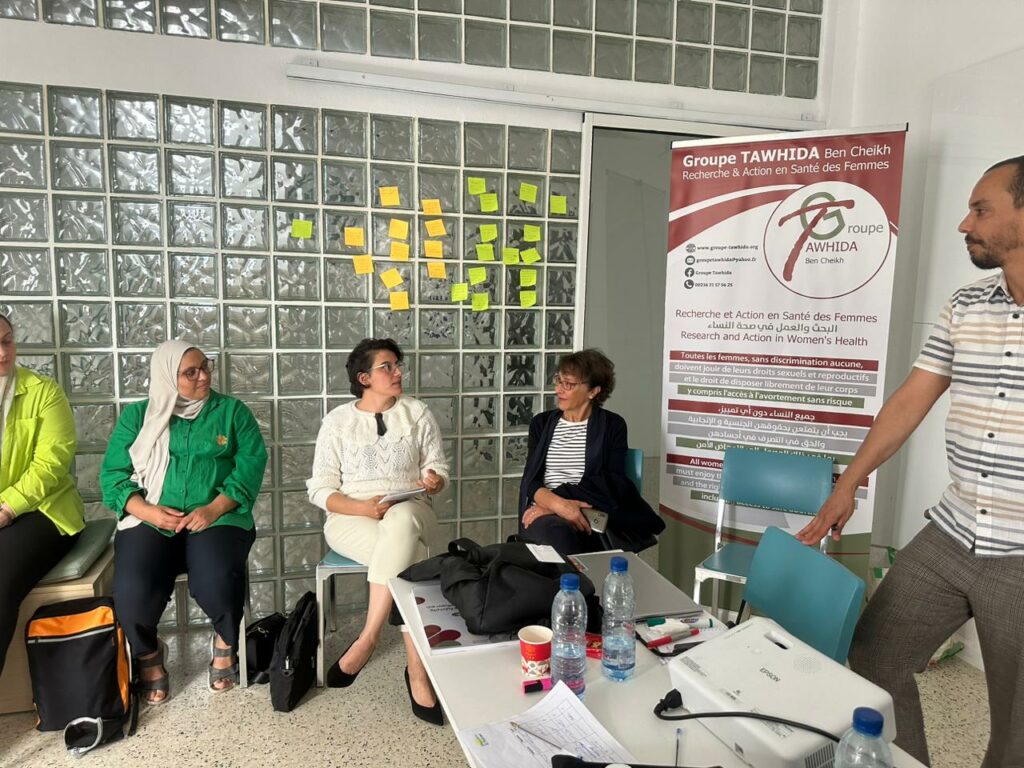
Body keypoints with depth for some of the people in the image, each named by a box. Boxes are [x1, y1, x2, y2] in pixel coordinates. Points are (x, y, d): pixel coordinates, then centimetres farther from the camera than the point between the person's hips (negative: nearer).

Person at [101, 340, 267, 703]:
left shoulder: (232, 411, 9)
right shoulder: (136, 415, 12)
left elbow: (251, 464, -1)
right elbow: (113, 475, 6)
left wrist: (215, 509, -16)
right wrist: (148, 511, -13)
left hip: (217, 518, -1)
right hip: (150, 520, 1)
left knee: (217, 583, -31)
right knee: (132, 591, -27)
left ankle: (226, 642, 6)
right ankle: (147, 652, 9)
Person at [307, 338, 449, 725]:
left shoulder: (418, 413, 8)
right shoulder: (337, 421, 4)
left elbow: (438, 468, 9)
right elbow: (321, 489, 0)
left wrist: (433, 480, -17)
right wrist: (363, 507, -18)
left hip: (409, 513, 1)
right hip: (352, 519, -1)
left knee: (401, 521, -38)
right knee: (410, 558, -33)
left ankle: (367, 639, -31)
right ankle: (417, 673, -25)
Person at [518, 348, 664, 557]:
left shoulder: (612, 425, 8)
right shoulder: (541, 422, 15)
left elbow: (610, 485, -5)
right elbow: (530, 481, 4)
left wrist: (552, 504, -15)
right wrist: (559, 504, -20)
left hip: (589, 513, 0)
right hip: (544, 512, 1)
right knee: (558, 534, -36)